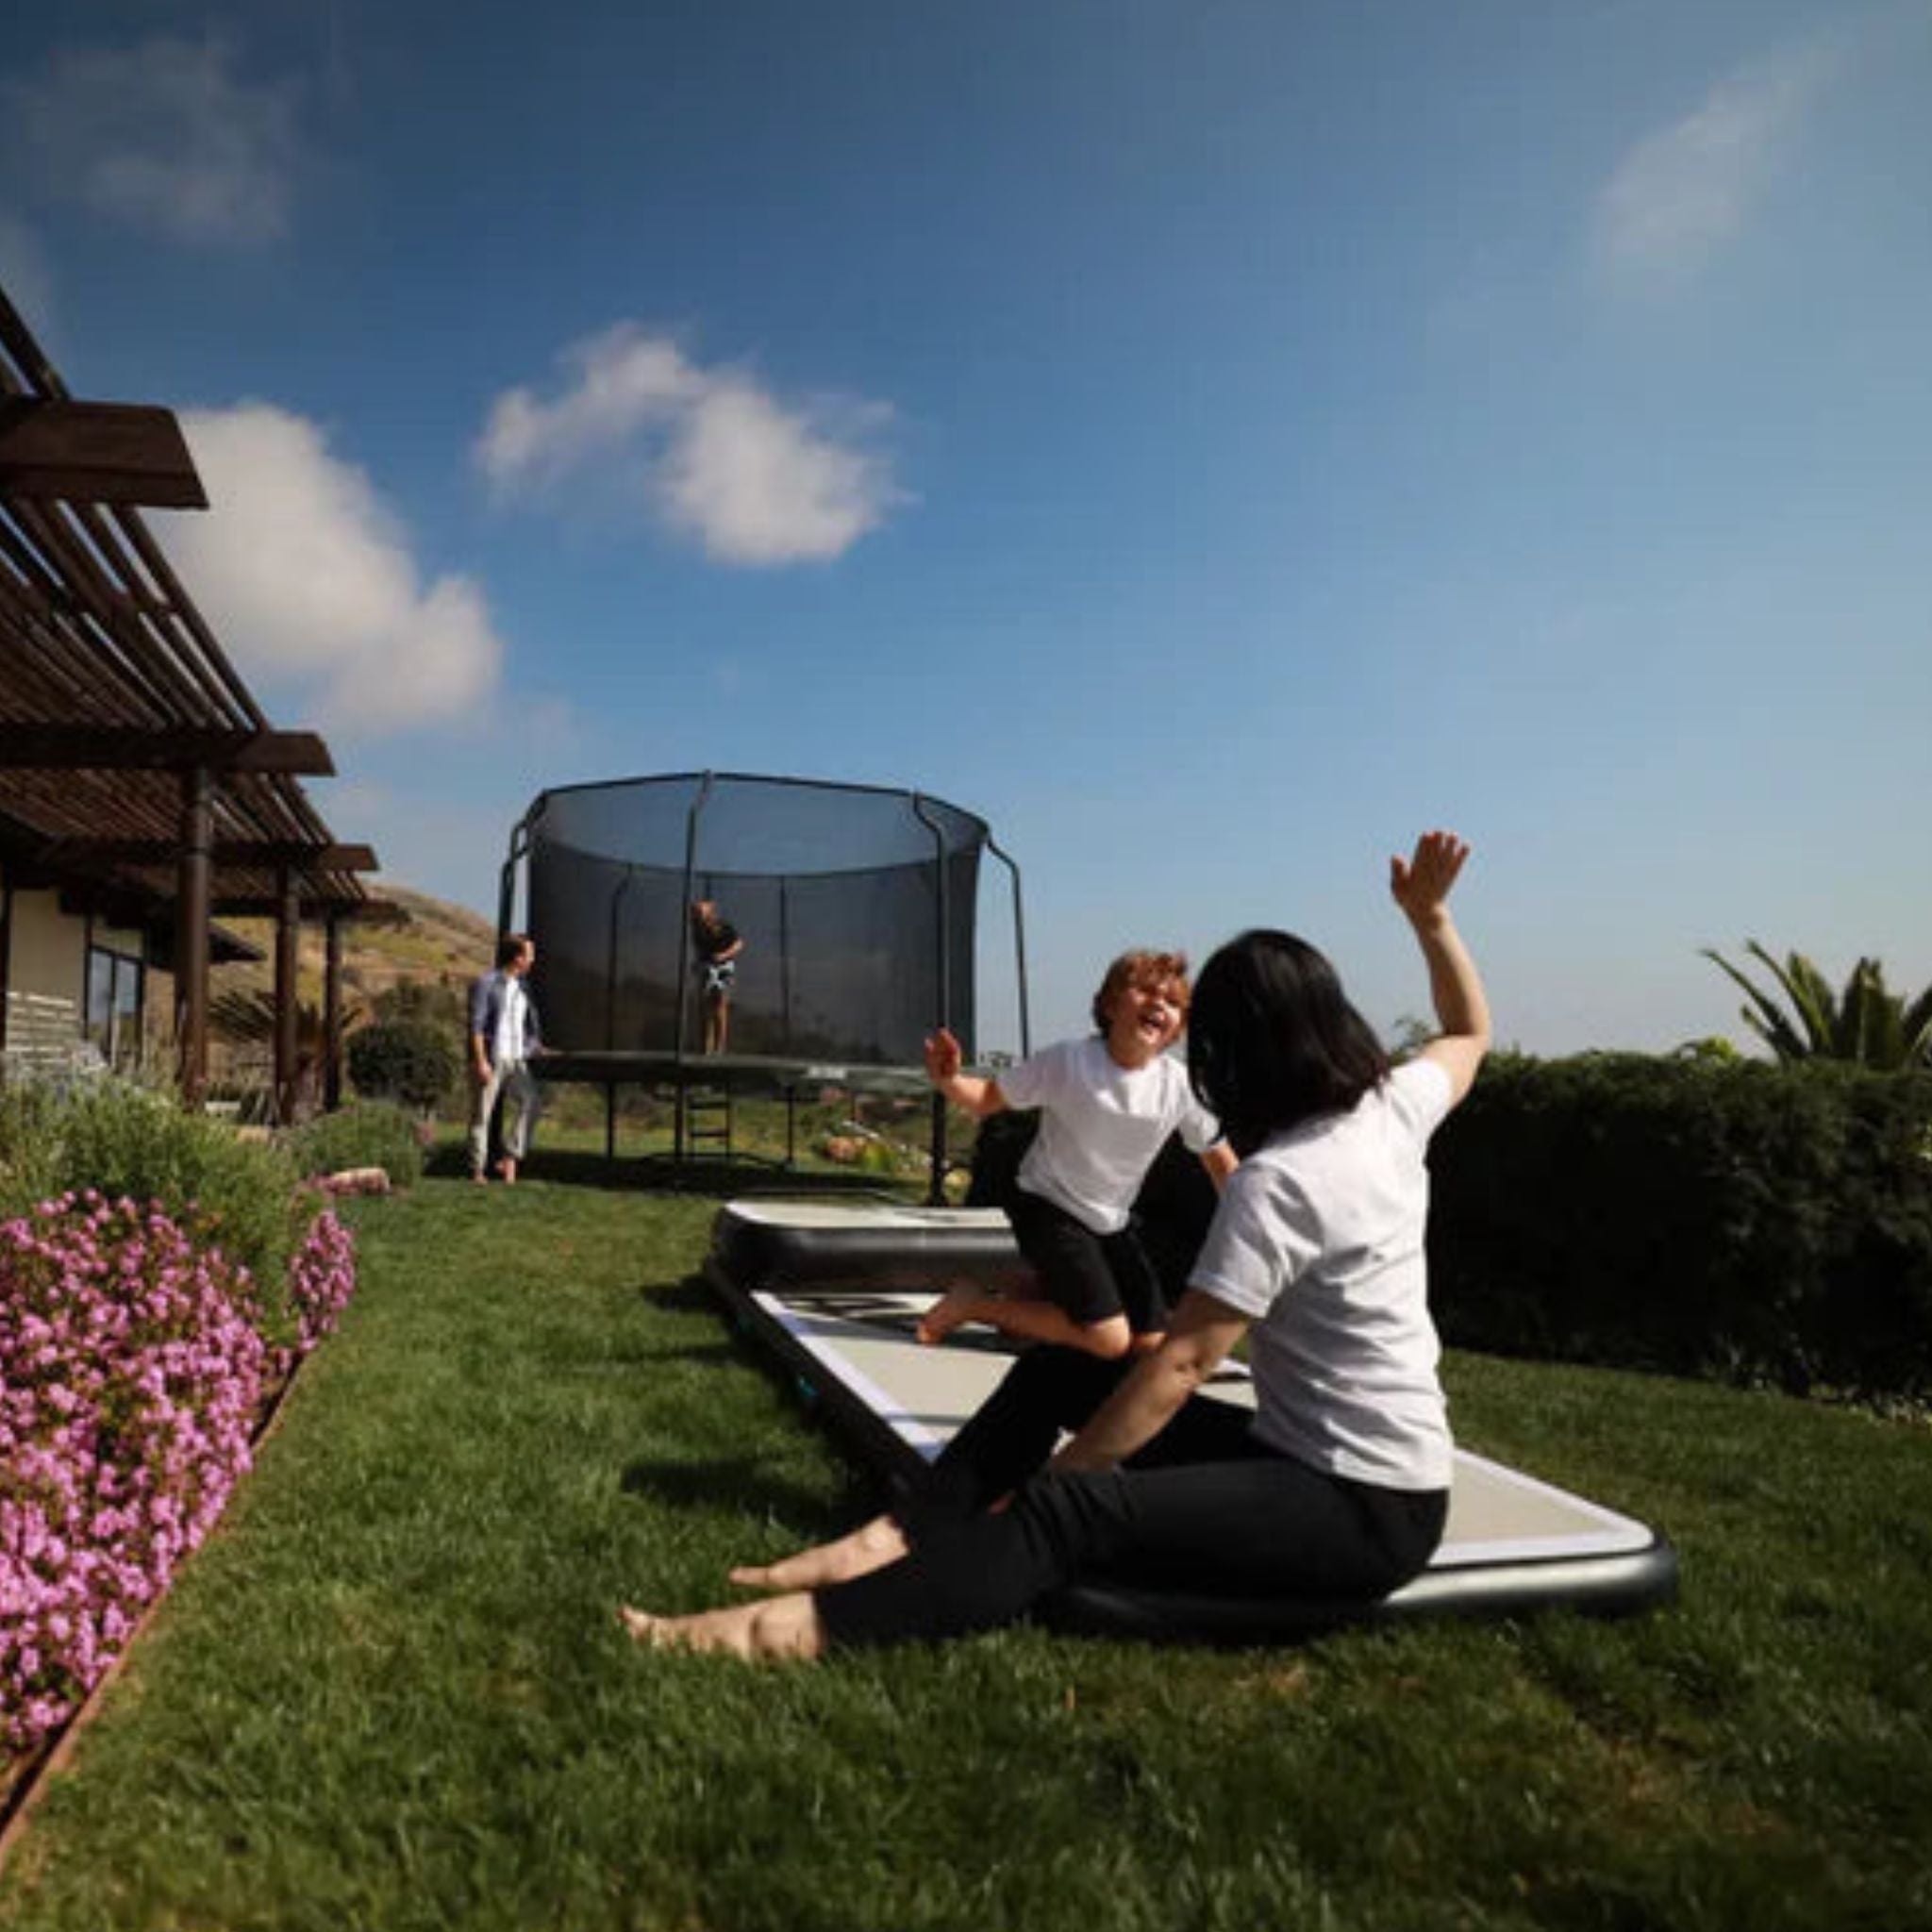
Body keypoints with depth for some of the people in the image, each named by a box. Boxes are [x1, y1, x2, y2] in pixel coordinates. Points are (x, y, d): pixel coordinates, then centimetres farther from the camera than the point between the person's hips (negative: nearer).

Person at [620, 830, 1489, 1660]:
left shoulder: (1276, 1183, -23)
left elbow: (1177, 1365, -25)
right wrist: (1429, 915, 17)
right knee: (1058, 1368, 5)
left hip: (1364, 1509, -9)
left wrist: (1039, 1490, -20)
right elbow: (1471, 1031, 23)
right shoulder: (1391, 1106, 1)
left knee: (1068, 1514, -32)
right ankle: (901, 1540, -5)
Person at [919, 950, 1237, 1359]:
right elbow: (989, 1099, -13)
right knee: (1109, 1340, -17)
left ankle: (1032, 1297, 23)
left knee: (1151, 1342, 4)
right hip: (1047, 1208, -5)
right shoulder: (1068, 1062, -22)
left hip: (1112, 1222, 6)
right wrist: (948, 1081, -34)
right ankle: (975, 1302, -1)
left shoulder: (1179, 1086, -14)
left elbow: (1220, 1160, 1)